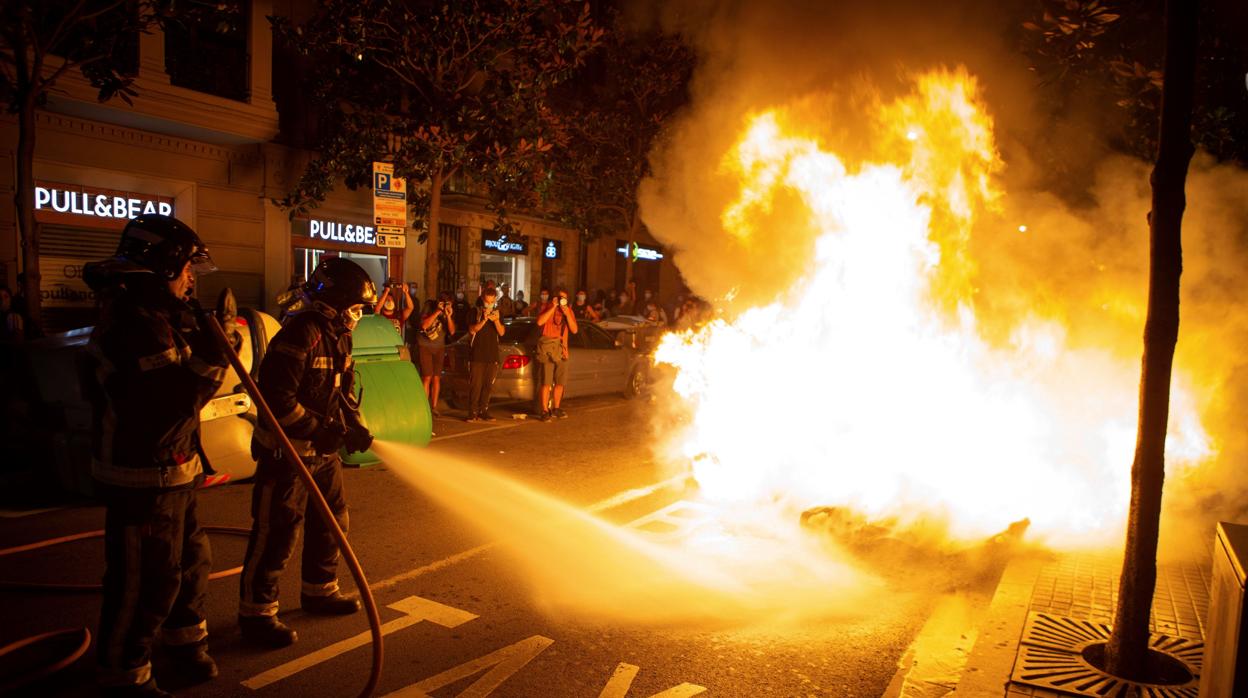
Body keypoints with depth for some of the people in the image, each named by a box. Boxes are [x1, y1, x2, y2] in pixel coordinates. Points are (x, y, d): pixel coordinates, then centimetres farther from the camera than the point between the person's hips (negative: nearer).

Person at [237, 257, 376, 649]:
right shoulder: (301, 334, -21)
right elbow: (277, 398, -26)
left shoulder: (338, 336, 10)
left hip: (323, 452, 10)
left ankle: (319, 592, 37)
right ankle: (256, 613, 12)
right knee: (276, 533, -2)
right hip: (286, 452, -10)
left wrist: (356, 427, 2)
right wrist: (317, 431, -23)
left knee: (331, 523, 19)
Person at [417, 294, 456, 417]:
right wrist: (437, 312, -24)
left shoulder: (450, 313, -1)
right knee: (427, 377, -9)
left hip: (439, 348, 3)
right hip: (425, 346, -3)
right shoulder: (429, 308, -9)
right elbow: (424, 325, -21)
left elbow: (452, 332, -9)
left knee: (436, 378, 4)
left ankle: (434, 407, 12)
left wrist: (448, 317, -23)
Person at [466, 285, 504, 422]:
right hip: (477, 355, -3)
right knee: (475, 385, -7)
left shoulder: (498, 313, 12)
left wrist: (496, 321, -19)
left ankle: (483, 412, 9)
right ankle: (473, 413, -5)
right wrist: (484, 320, -23)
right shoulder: (476, 312, 3)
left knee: (488, 385, 4)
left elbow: (501, 332, 0)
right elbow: (472, 330, -9)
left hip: (492, 355, 3)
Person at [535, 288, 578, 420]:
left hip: (561, 349, 5)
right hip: (547, 348, -5)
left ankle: (556, 408, 24)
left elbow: (574, 329, 2)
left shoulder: (569, 310, 12)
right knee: (546, 382, -8)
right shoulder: (547, 307, 2)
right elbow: (540, 321, -17)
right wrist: (553, 307, -16)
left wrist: (567, 314, -9)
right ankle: (545, 411, -5)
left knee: (560, 382, 11)